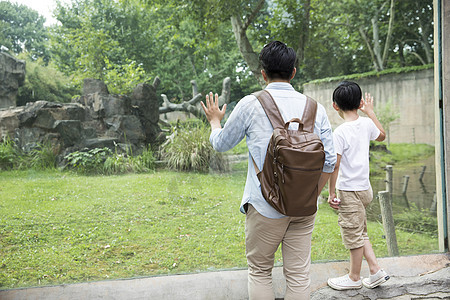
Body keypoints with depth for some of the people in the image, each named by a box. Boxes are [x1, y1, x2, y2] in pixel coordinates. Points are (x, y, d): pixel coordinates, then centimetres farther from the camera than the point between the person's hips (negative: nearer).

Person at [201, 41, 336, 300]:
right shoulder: (315, 108, 1)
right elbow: (330, 161, 2)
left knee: (260, 271, 13)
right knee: (299, 275, 11)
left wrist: (215, 121, 28)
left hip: (266, 205, -3)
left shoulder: (251, 104, -8)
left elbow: (221, 143, 7)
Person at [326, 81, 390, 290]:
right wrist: (370, 111, 29)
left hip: (349, 191, -7)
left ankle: (354, 278, 21)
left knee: (354, 235, 6)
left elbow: (335, 165, -20)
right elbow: (382, 136, 24)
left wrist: (331, 193, -12)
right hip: (365, 188, 8)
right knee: (360, 233, 21)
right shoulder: (366, 124, 1)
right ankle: (375, 271, 22)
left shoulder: (340, 133, -19)